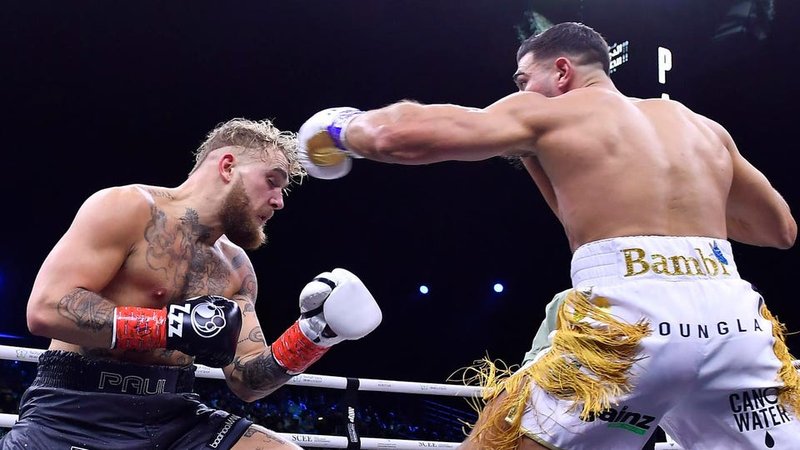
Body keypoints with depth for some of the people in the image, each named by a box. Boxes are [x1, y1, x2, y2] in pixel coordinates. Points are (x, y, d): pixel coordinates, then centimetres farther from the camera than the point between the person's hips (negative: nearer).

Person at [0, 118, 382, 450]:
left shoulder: (236, 268, 11)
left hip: (175, 418, 6)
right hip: (75, 414, -5)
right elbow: (46, 308, -16)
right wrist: (173, 325, -21)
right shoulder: (128, 209, -7)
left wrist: (312, 335, -8)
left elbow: (246, 380, 9)